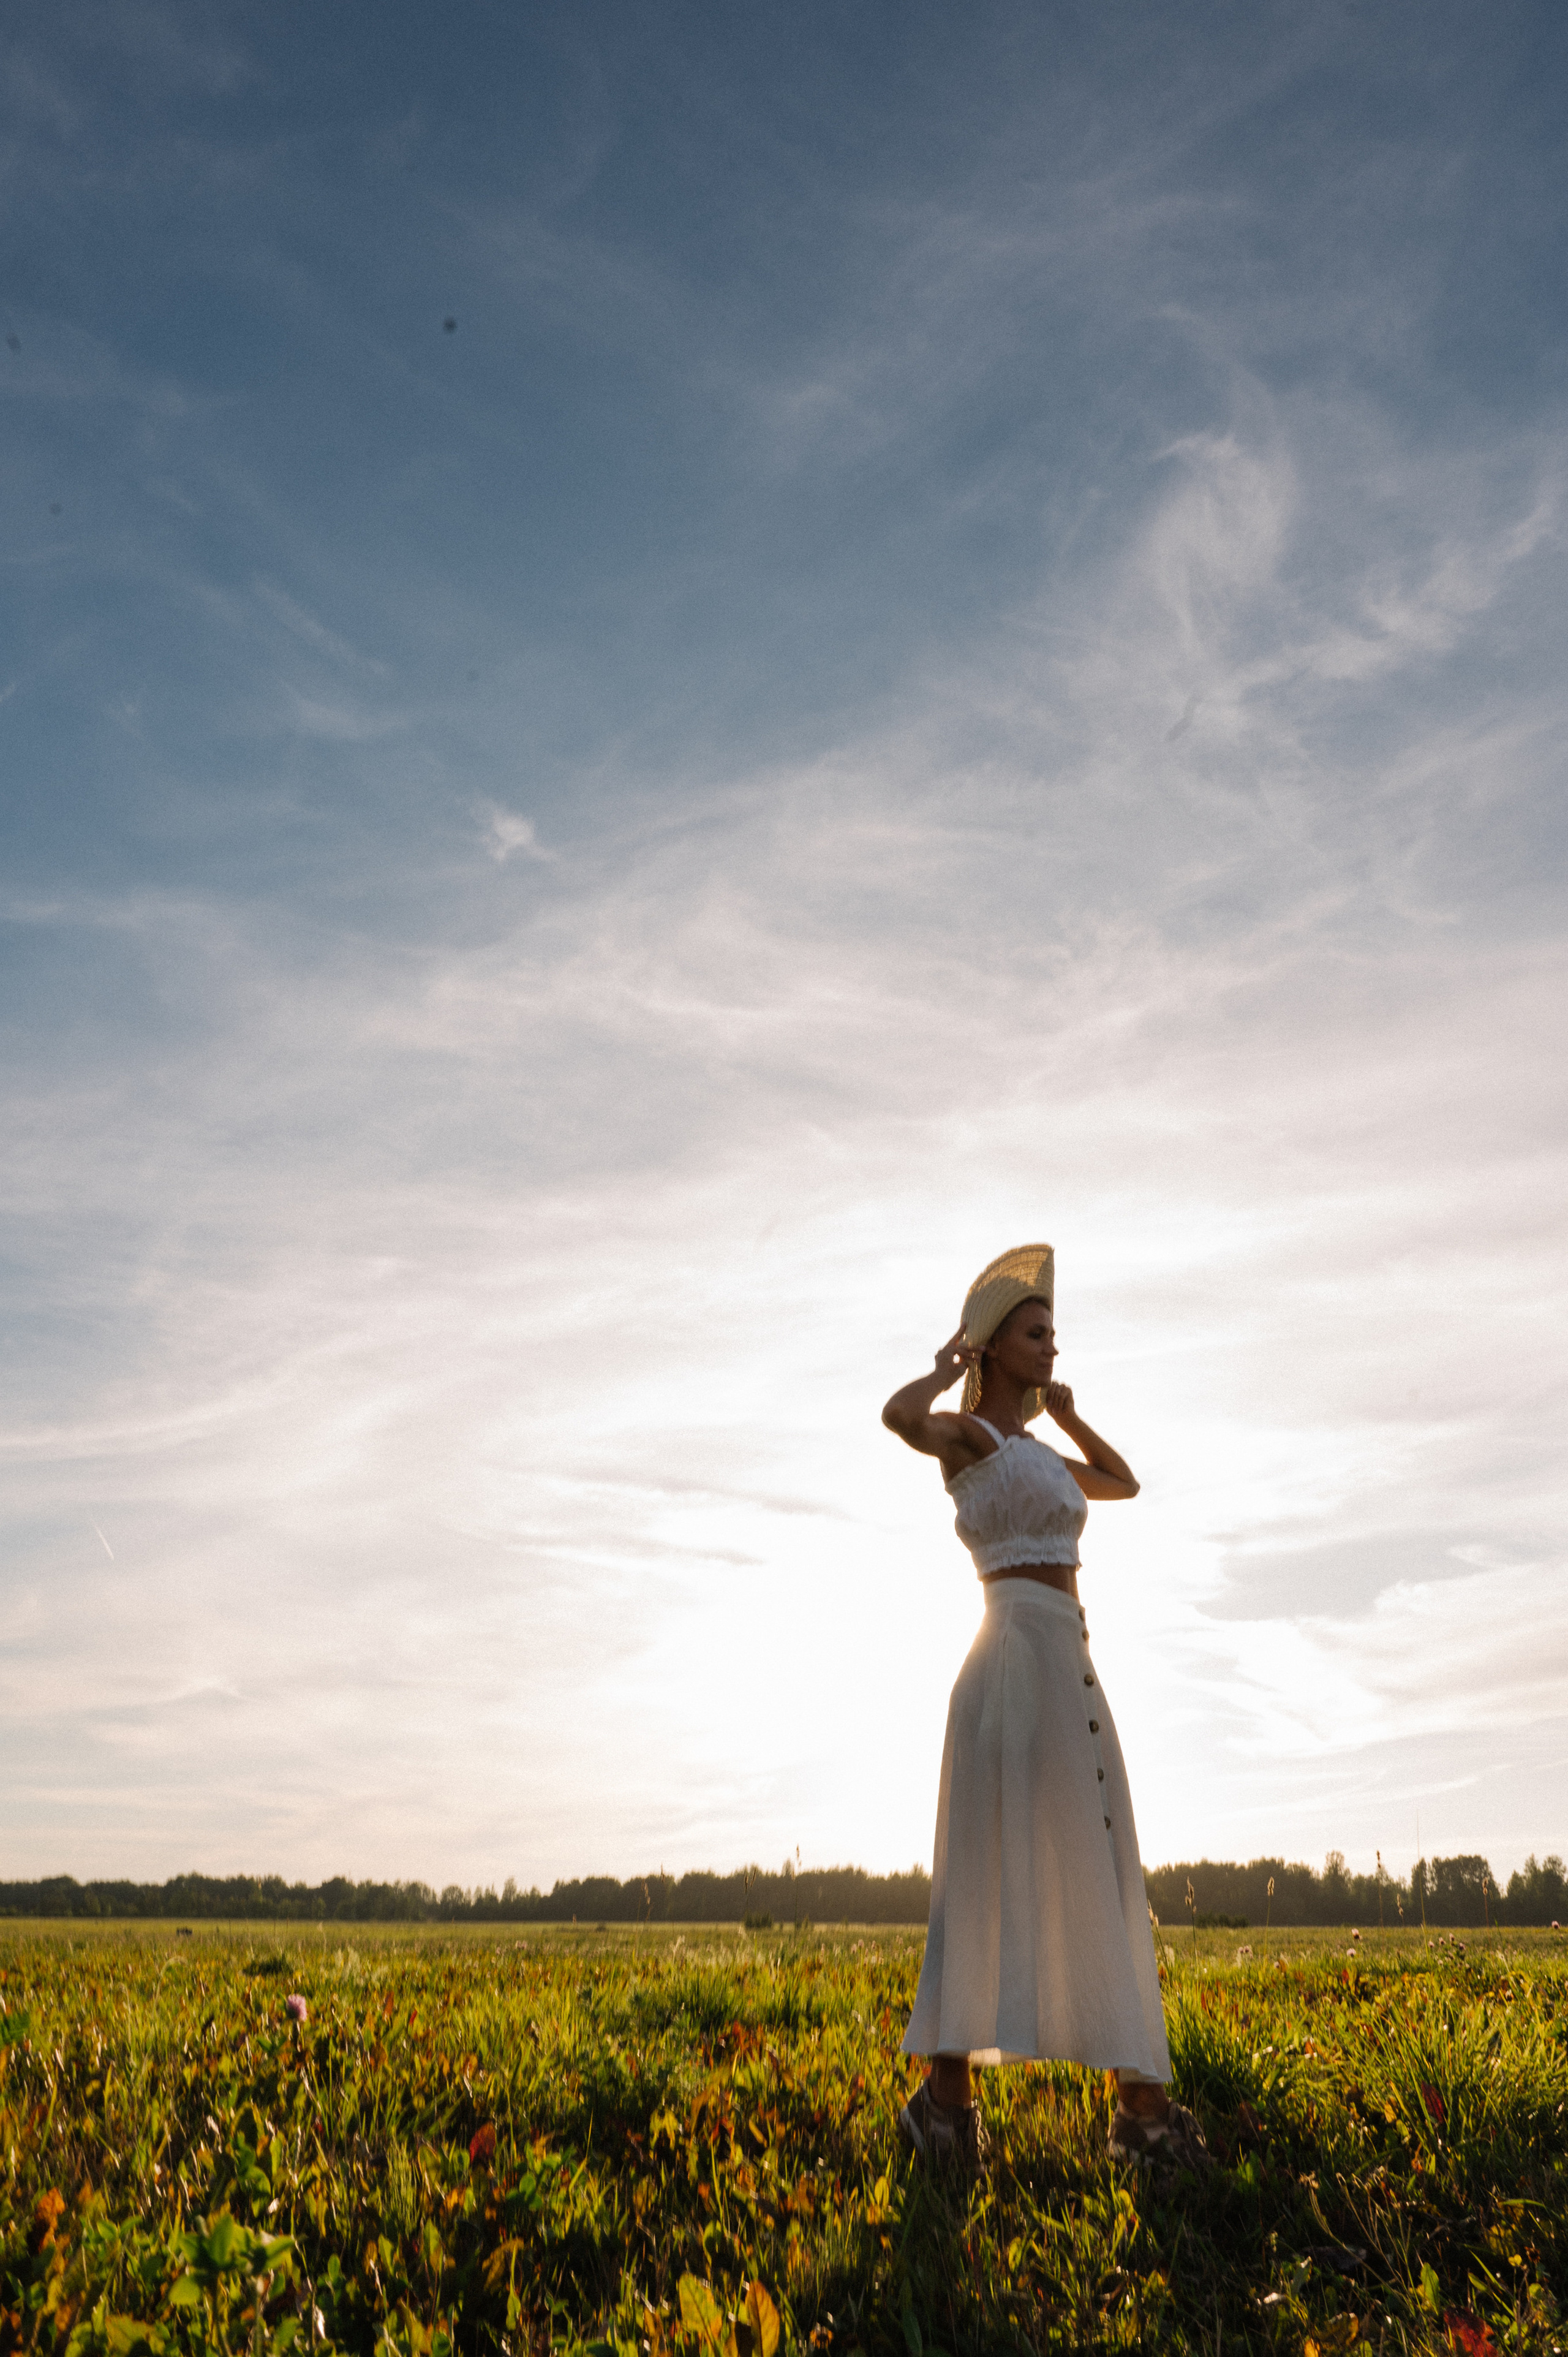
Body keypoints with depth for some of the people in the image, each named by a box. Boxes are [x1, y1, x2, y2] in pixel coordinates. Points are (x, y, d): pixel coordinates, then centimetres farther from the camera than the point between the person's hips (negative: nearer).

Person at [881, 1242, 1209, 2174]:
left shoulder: (1034, 1454, 23)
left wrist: (1064, 1411, 27)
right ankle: (949, 2089, -4)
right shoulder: (968, 1435, -3)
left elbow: (1125, 1483, 38)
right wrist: (951, 1367, -6)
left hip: (1066, 1667, 9)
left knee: (1090, 1878, 7)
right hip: (1021, 1655, -9)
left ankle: (1142, 2100, 10)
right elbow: (898, 1415, -27)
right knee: (1000, 1871, -10)